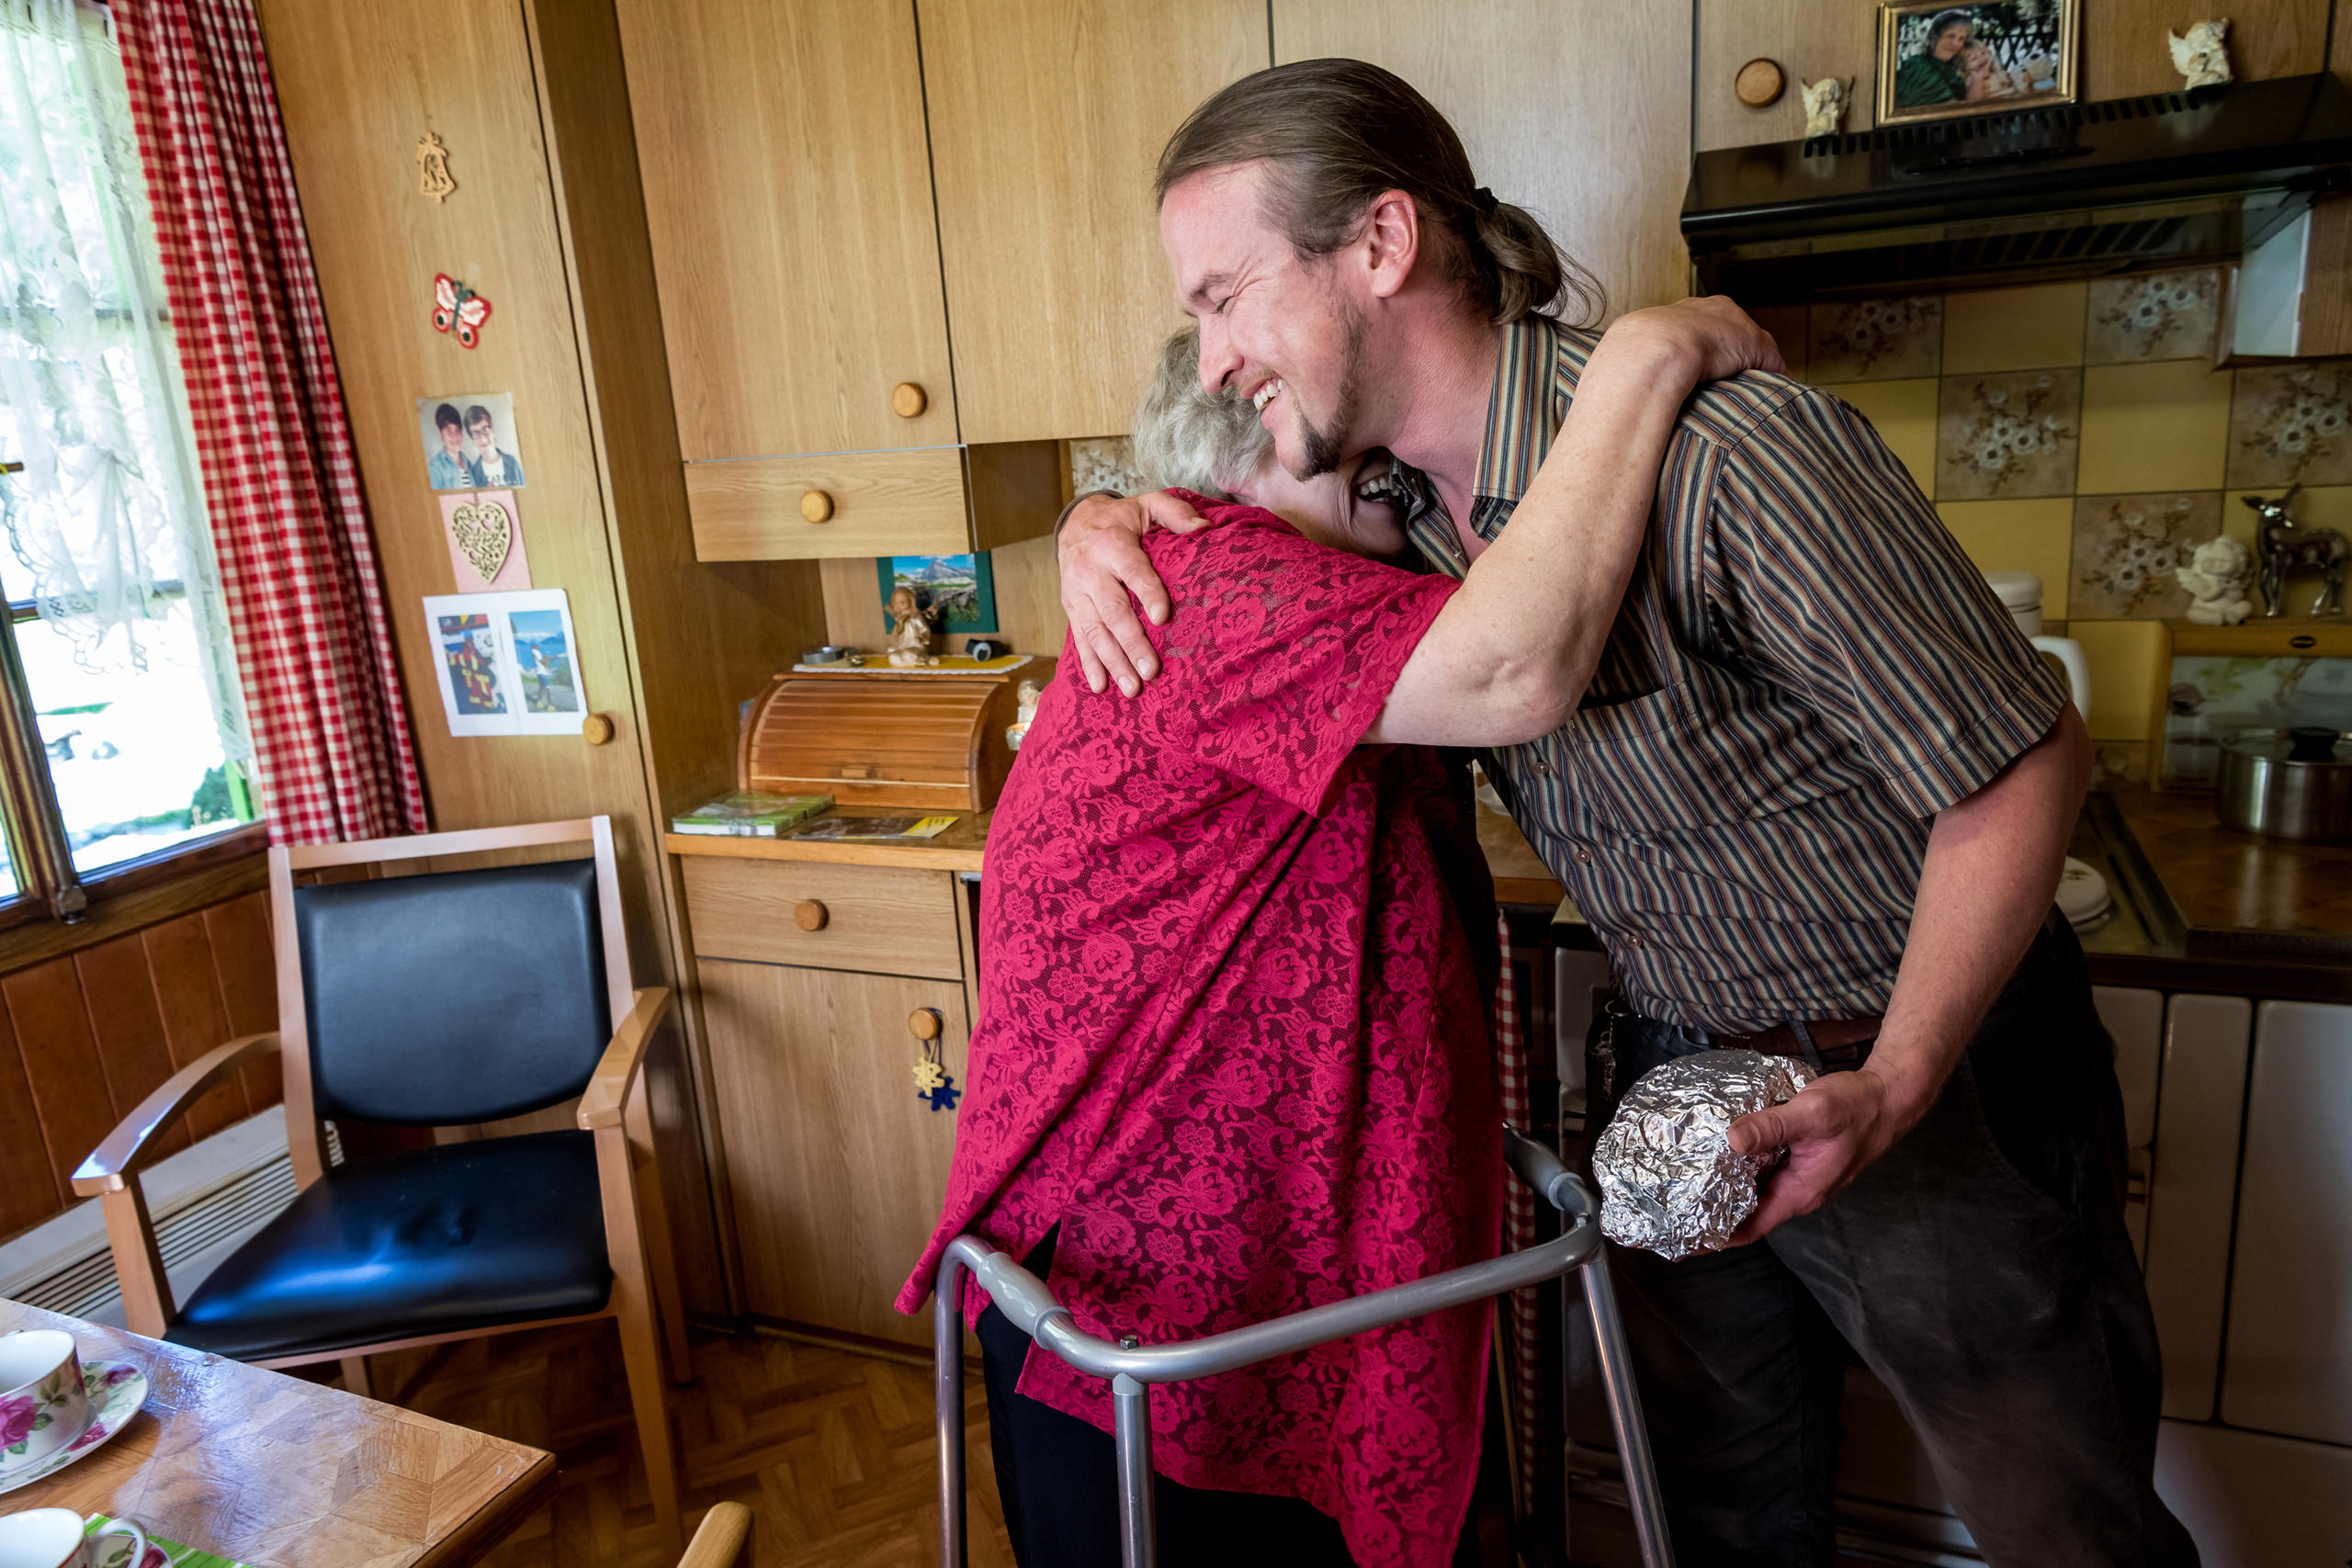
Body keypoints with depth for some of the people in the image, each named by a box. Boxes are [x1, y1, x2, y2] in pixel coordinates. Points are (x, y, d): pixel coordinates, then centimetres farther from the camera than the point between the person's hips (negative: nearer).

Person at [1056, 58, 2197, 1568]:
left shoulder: (1738, 452, -29)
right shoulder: (1395, 494, -6)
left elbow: (2023, 761, -21)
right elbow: (1216, 509, 12)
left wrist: (1894, 1085, -27)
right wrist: (1107, 520, -11)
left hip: (1933, 1077, -5)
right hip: (1672, 1073, 6)